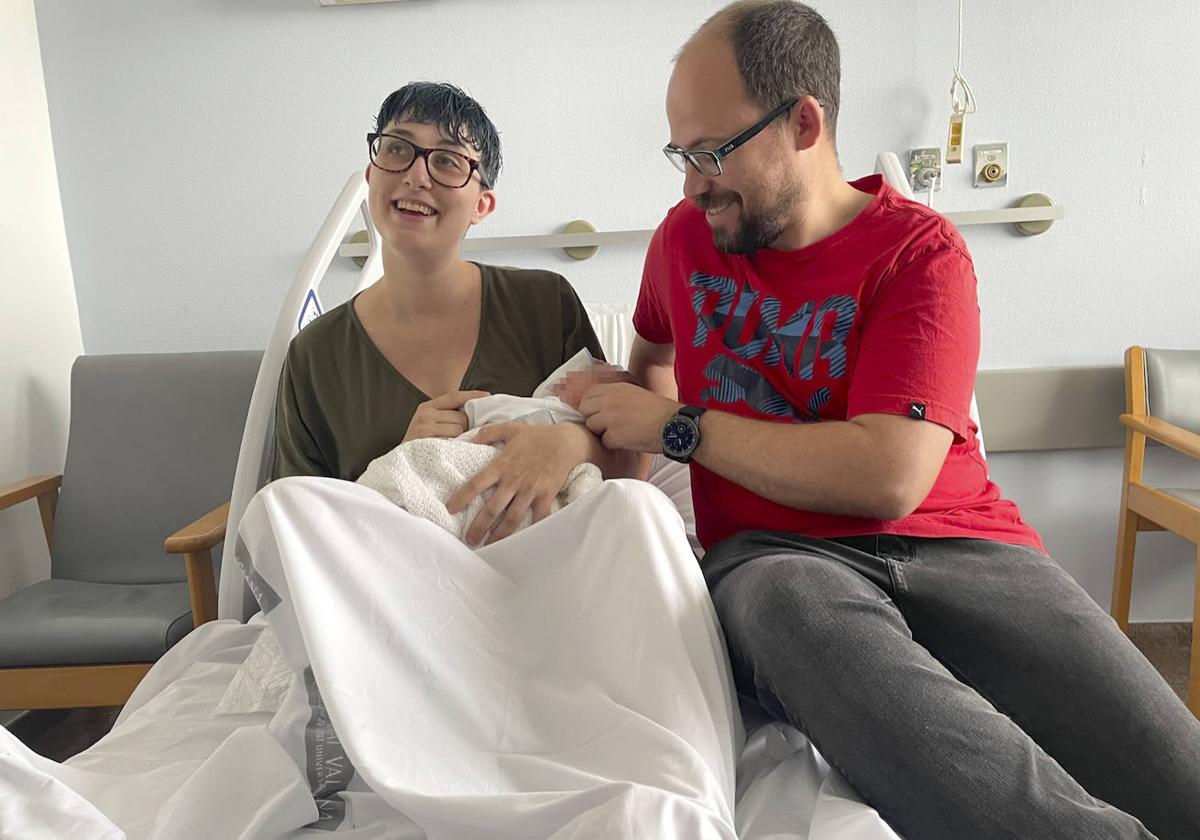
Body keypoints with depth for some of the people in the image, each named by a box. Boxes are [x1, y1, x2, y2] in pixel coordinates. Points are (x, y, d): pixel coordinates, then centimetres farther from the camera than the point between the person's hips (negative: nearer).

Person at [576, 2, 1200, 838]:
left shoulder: (919, 251, -2)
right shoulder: (686, 236, 14)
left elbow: (887, 477, -15)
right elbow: (655, 356, 36)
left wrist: (680, 427, -7)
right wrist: (608, 416, 14)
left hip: (950, 542, -2)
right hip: (772, 551, 3)